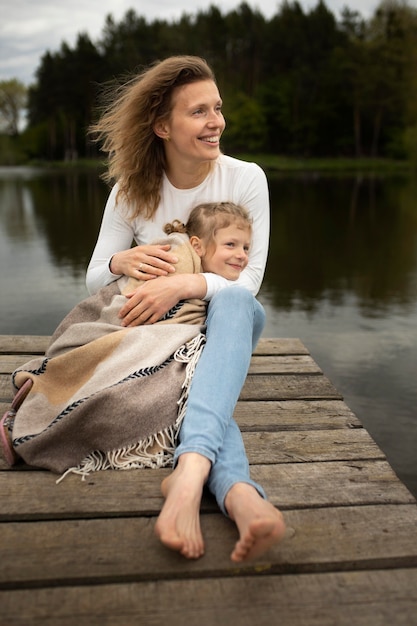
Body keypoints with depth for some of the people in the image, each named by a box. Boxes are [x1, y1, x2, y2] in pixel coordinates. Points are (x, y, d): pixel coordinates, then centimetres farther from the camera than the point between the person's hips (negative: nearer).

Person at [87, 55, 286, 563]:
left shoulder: (246, 179, -7)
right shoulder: (131, 190, -4)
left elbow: (248, 281, -13)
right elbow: (93, 279, -1)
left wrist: (183, 283, -32)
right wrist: (120, 262, -26)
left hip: (228, 321, 0)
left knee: (235, 301, -40)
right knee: (195, 385, -38)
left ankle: (190, 471, -59)